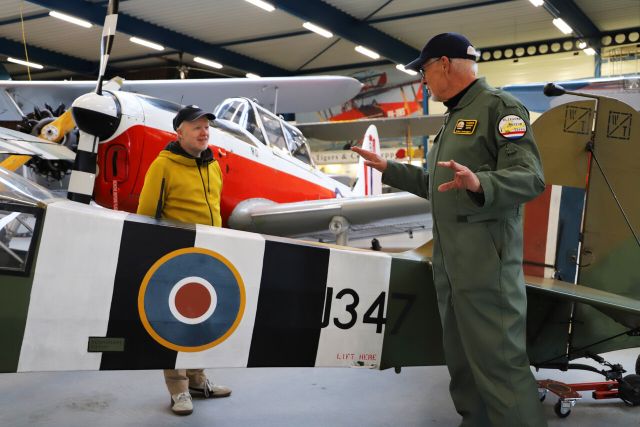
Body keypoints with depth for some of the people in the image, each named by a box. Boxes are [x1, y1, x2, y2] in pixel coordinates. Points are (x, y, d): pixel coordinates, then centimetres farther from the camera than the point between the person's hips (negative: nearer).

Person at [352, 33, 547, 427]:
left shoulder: (500, 107, -8)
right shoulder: (455, 117, 22)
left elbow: (530, 178, -20)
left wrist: (480, 184, -38)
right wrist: (388, 169, 32)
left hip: (486, 260, -10)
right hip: (448, 259, 10)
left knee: (499, 360, -9)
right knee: (462, 359, 15)